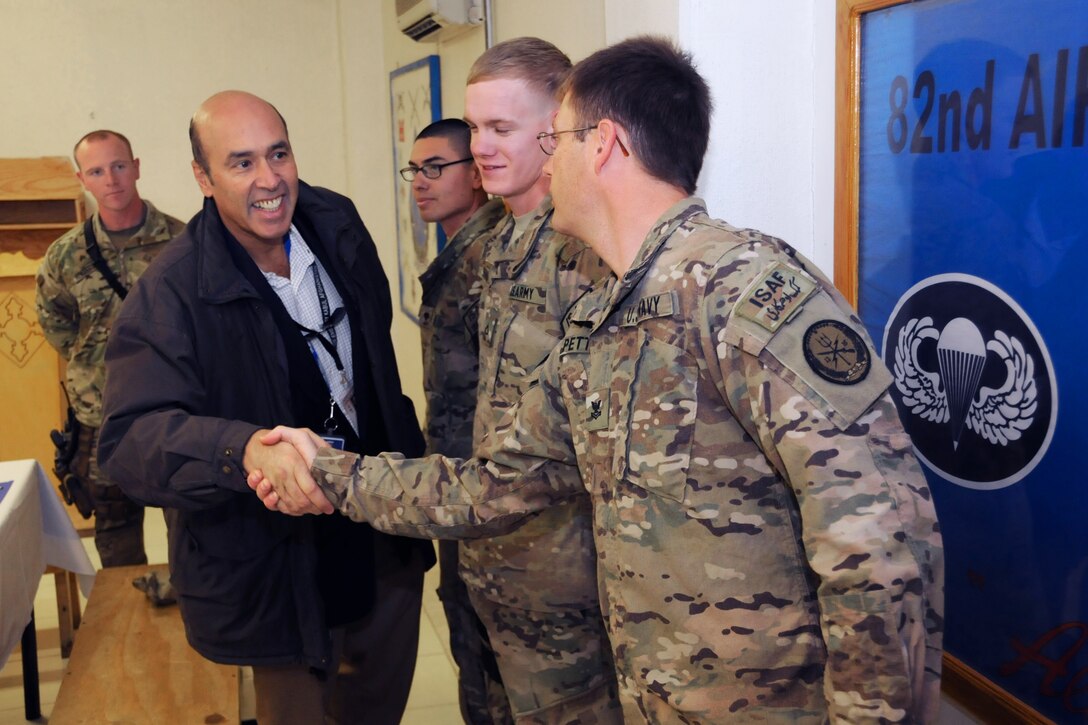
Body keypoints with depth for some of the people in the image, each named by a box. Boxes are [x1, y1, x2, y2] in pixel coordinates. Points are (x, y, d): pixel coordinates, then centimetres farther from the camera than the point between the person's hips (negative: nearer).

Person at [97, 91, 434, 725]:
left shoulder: (337, 226, -2)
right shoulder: (171, 295, -21)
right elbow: (132, 436, -31)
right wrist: (246, 449, -50)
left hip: (387, 534, 6)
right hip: (284, 568, -5)